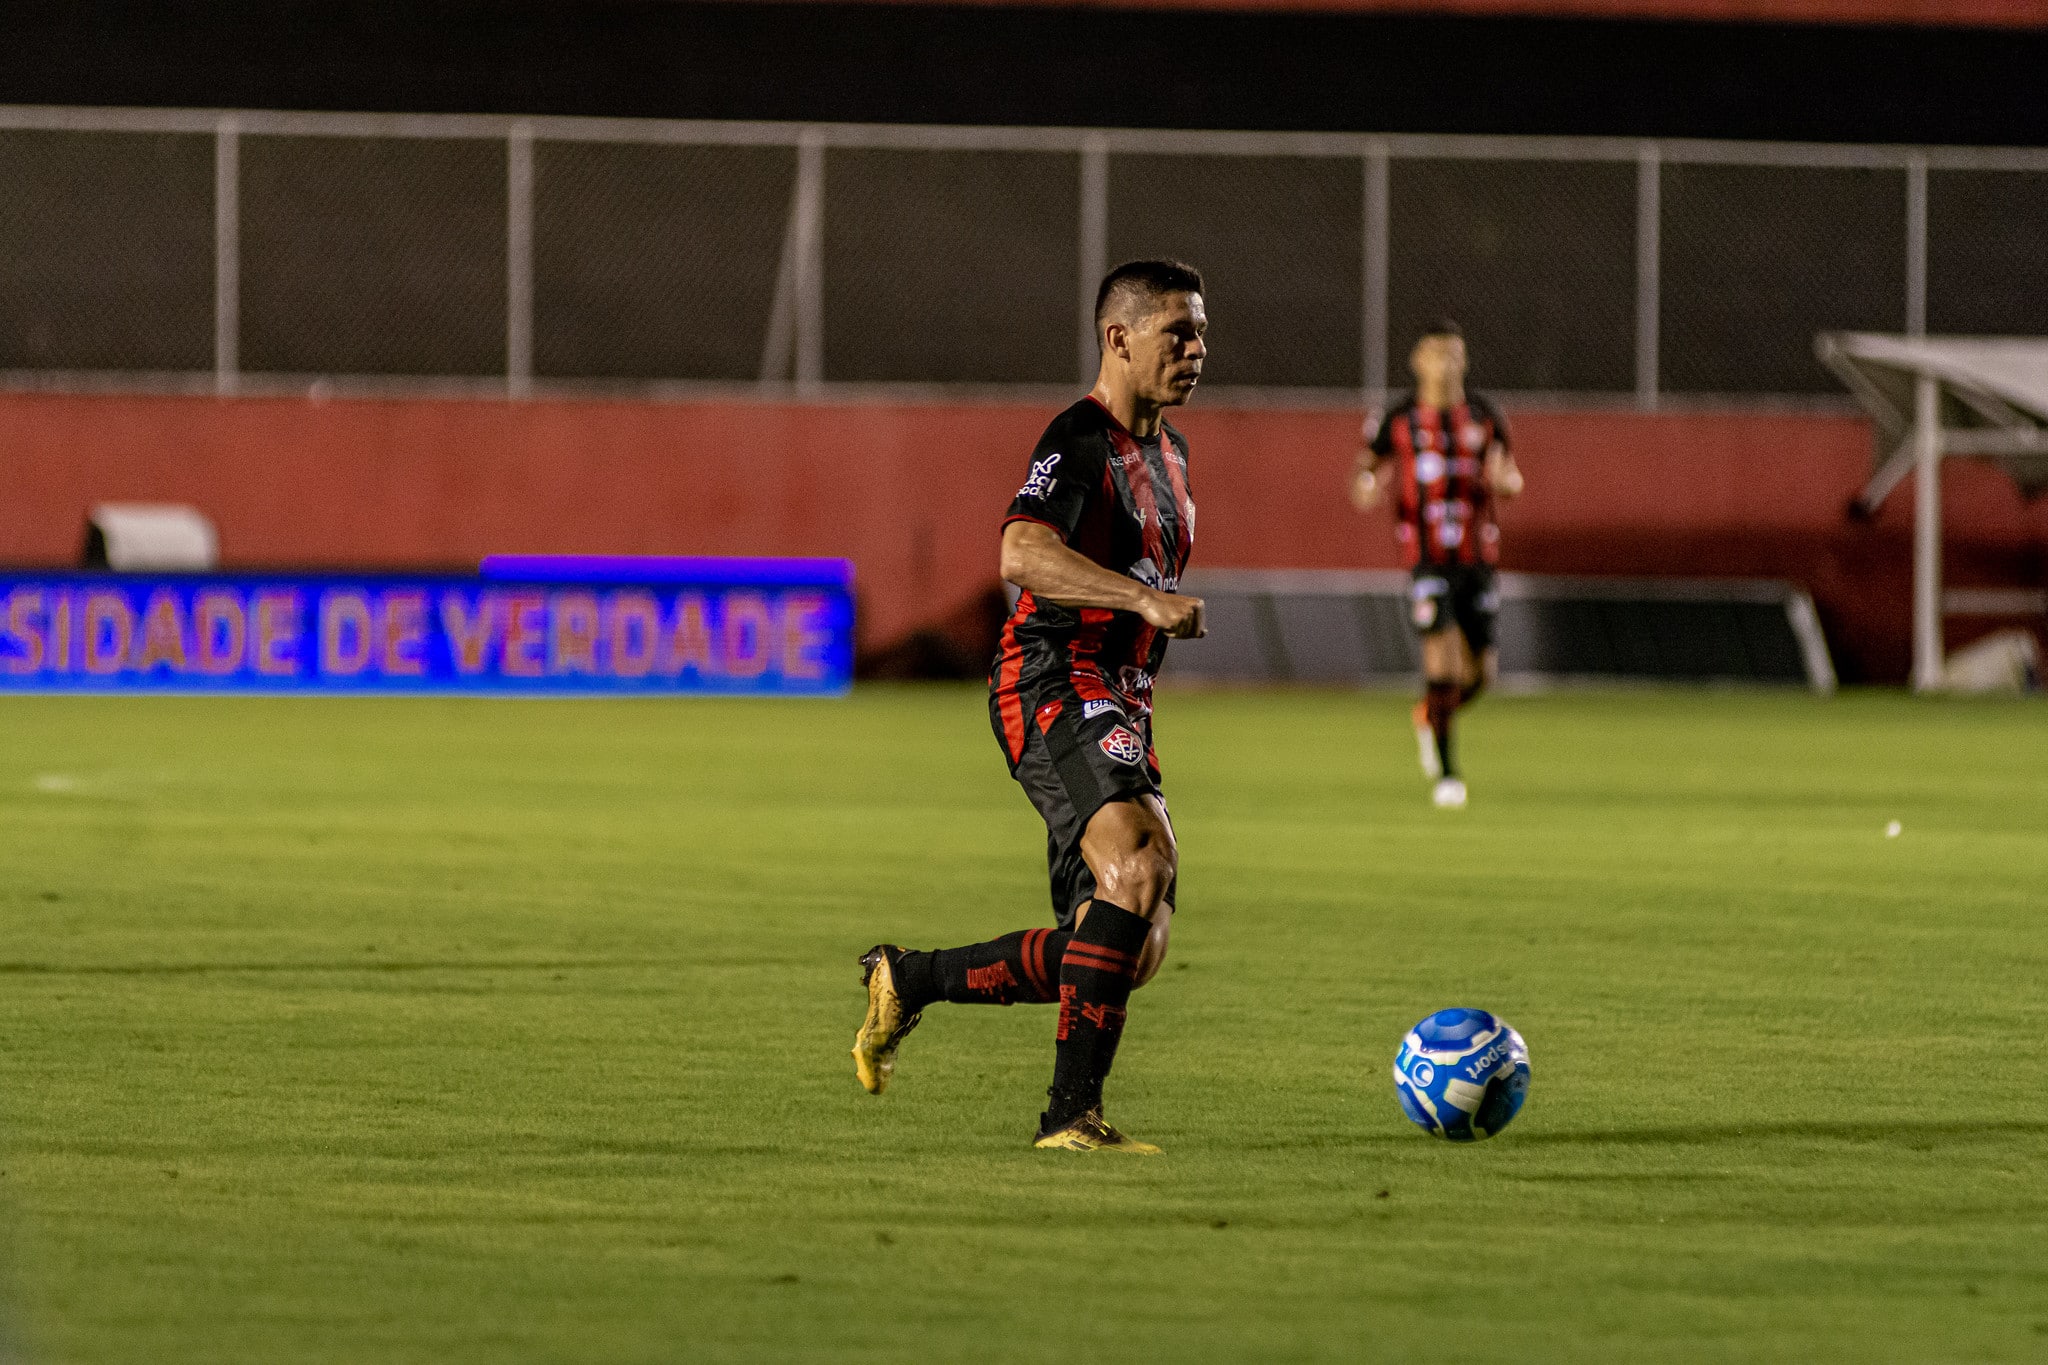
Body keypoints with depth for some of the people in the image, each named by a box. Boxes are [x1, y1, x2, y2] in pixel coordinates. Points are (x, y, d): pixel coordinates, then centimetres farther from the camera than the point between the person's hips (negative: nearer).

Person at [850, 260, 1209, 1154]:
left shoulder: (1168, 451, 19)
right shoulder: (1080, 440, -10)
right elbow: (1024, 554, -28)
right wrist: (1145, 598, -36)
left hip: (1117, 709, 9)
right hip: (1052, 688, -9)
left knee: (1130, 952, 3)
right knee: (1142, 860, -31)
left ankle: (905, 981, 19)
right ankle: (1071, 1112, -30)